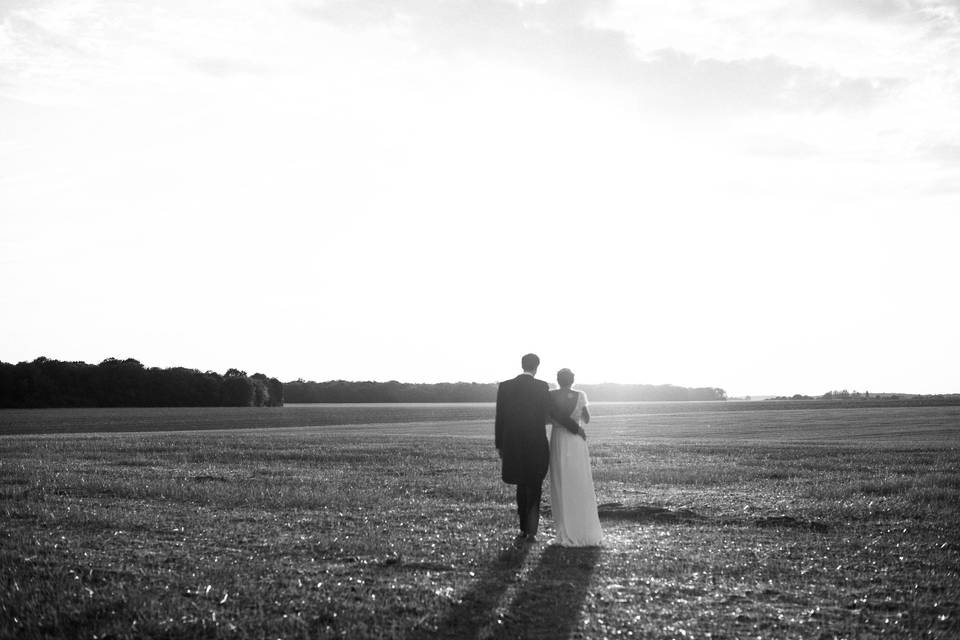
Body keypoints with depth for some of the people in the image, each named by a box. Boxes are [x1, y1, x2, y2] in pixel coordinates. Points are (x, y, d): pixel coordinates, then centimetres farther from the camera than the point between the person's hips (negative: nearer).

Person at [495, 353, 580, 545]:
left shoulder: (504, 387, -1)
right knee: (534, 488, 9)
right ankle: (531, 532, 5)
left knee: (522, 486, 17)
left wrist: (499, 445, 10)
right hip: (536, 445, -3)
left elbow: (499, 418, 2)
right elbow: (555, 413, -11)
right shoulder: (541, 387, -10)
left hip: (513, 445, 3)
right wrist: (576, 427, 2)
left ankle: (524, 530, 18)